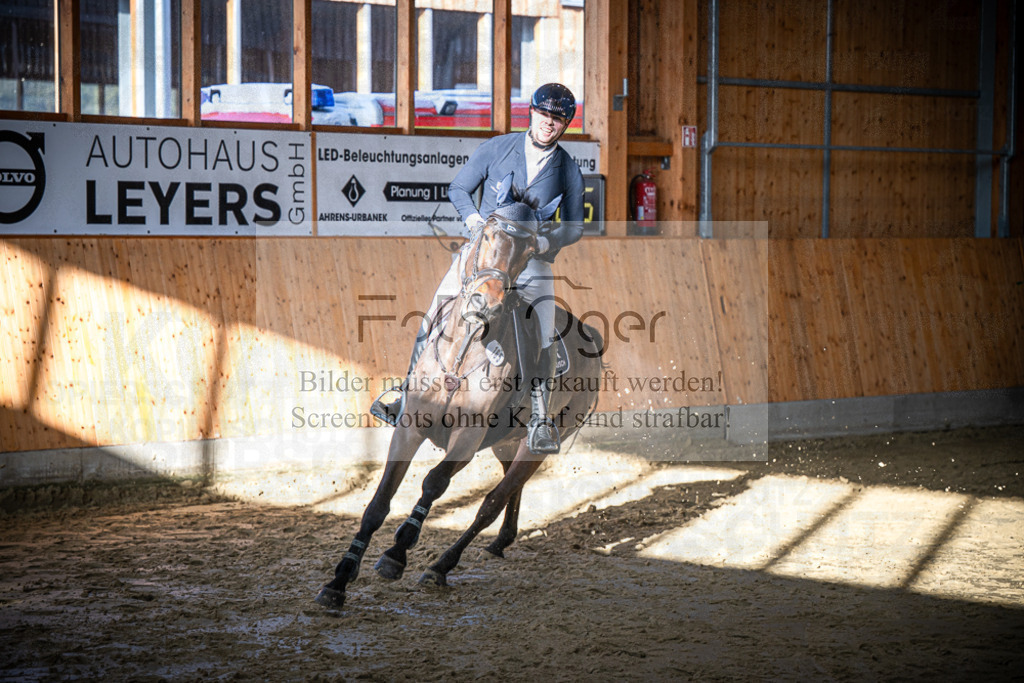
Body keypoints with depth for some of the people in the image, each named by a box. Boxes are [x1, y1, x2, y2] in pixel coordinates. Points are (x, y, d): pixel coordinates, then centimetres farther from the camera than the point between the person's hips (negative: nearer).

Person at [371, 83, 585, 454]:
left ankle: (540, 419, -4)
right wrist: (473, 218, -11)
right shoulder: (496, 148, 1)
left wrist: (545, 241, -14)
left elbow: (573, 227, 7)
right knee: (434, 315, -11)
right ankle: (410, 392, 4)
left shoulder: (568, 172, 2)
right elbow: (458, 188, 8)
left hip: (532, 257, 0)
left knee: (545, 336, -17)